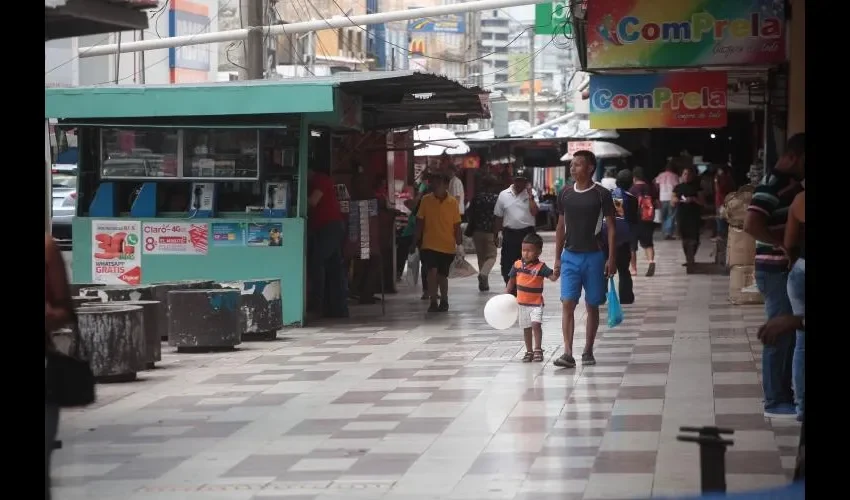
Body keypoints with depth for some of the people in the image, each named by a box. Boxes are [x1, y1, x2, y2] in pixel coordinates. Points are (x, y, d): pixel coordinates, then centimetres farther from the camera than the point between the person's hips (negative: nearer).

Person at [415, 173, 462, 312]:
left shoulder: (453, 202, -2)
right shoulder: (426, 200, -2)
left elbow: (456, 225, 2)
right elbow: (420, 221, 3)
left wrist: (459, 243, 1)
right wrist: (417, 240, 2)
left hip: (447, 246, 1)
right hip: (429, 244, -1)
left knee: (442, 275, 10)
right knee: (432, 271, -15)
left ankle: (444, 301, 28)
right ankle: (433, 302, -7)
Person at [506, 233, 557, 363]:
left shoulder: (540, 267, -13)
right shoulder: (517, 265, -2)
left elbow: (553, 277, -23)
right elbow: (511, 281, 9)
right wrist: (505, 296, 6)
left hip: (536, 303, -5)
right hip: (522, 303, 5)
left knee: (536, 324, -22)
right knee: (526, 328, 14)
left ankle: (538, 350, -13)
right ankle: (529, 352, 26)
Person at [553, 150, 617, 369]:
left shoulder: (601, 195, -5)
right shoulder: (565, 194, 6)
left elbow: (611, 227, -3)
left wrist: (611, 258, -10)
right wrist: (557, 258, 9)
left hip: (594, 256, -2)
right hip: (570, 256, 2)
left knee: (592, 305, 6)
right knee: (567, 304, -9)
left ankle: (588, 351, 17)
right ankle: (568, 353, -12)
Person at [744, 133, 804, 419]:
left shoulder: (792, 184, 12)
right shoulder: (772, 185, -16)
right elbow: (751, 225, -25)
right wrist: (784, 244, -20)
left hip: (789, 269, 9)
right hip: (776, 270, -9)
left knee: (790, 333, 14)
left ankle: (785, 392, 23)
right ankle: (775, 402, 4)